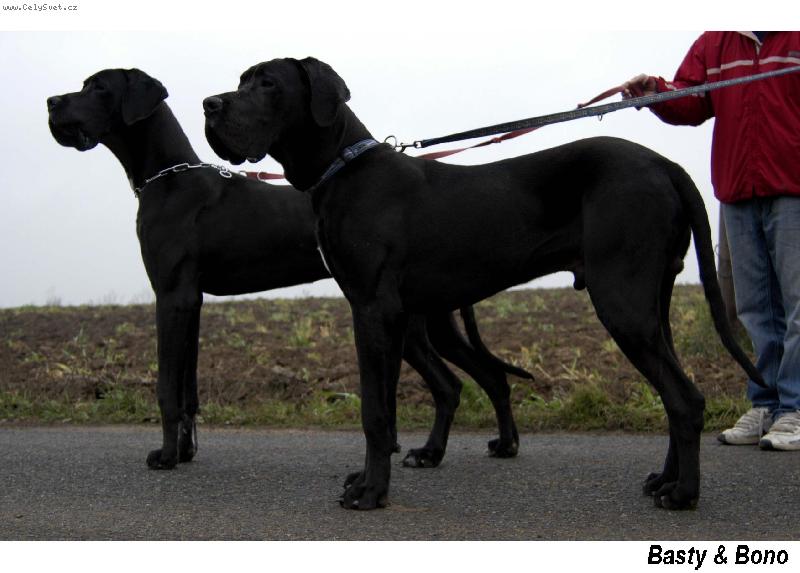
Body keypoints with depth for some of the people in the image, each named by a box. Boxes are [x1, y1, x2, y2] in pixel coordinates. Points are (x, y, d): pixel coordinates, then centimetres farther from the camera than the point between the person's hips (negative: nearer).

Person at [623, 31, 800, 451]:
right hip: (737, 195, 5)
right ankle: (765, 406, 14)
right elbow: (691, 103, 8)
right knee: (755, 308, 8)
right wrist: (656, 93, -11)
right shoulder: (713, 44, 14)